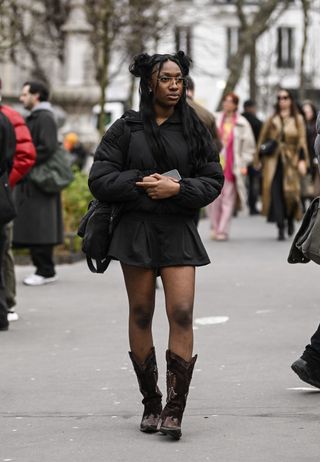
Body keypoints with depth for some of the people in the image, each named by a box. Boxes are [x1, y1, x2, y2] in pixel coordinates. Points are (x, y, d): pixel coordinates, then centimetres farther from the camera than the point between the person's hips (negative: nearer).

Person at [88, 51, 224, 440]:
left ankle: (174, 410, -10)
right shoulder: (126, 128, 2)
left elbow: (213, 181, 5)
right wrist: (142, 184, -12)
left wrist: (177, 188, -12)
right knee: (141, 315, 6)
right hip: (136, 229, 0)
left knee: (181, 314, -11)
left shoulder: (193, 128, 6)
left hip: (179, 231, 0)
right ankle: (150, 404, 17)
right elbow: (99, 180, -1)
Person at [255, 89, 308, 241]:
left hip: (290, 161, -1)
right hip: (273, 161, 1)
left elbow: (301, 141, 1)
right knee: (275, 193, -9)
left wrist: (302, 160, -8)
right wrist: (259, 159, 6)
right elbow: (263, 140, 12)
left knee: (290, 192, -2)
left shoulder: (297, 120, 7)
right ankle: (280, 228, -9)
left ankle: (291, 219, 27)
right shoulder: (271, 120, 11)